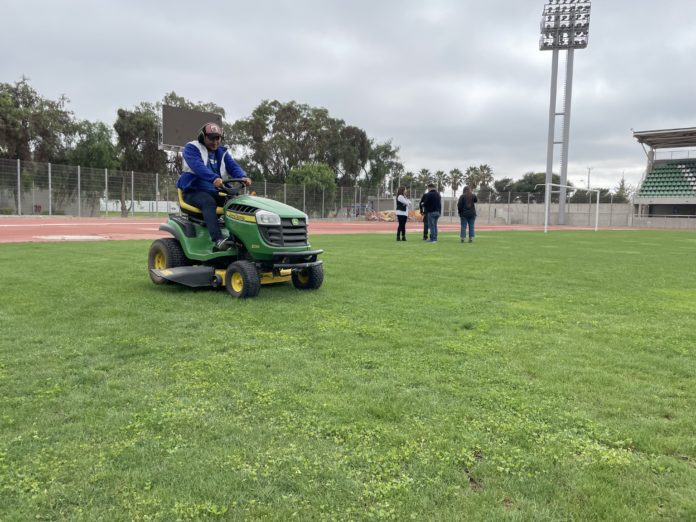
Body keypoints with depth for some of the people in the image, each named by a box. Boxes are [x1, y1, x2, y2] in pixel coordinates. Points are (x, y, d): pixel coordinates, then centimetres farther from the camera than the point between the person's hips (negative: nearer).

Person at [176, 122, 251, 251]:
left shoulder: (222, 152, 15)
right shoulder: (191, 148, -3)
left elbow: (233, 167, -2)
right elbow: (197, 166, -23)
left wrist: (243, 177, -27)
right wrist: (214, 178, -42)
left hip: (215, 192, 5)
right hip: (194, 191, -5)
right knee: (209, 202, -37)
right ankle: (217, 240, -50)